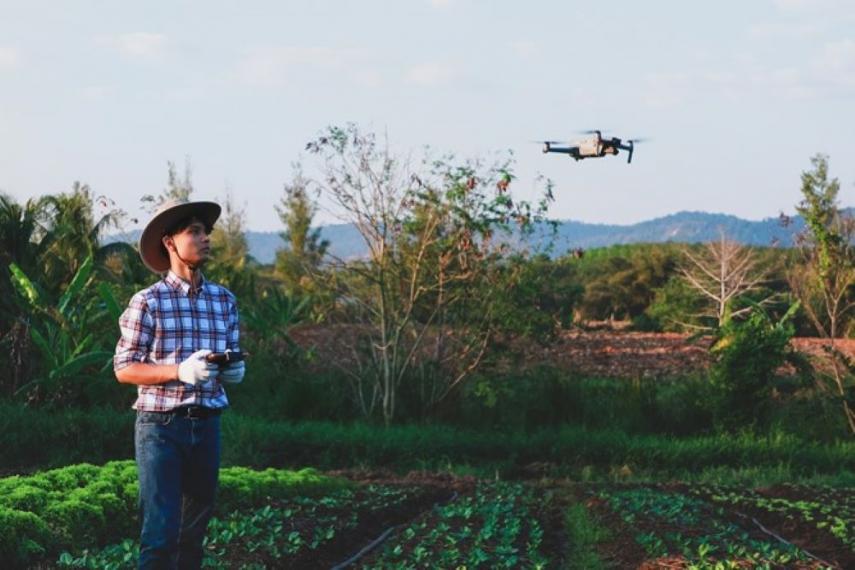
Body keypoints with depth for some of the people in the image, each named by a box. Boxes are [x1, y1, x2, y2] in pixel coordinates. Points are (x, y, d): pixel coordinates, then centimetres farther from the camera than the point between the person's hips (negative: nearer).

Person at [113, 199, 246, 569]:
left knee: (195, 531, 11)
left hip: (206, 427, 5)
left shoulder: (224, 300, 9)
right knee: (160, 535, -8)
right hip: (161, 427, -5)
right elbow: (124, 369, -7)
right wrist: (180, 372, -21)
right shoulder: (148, 302, -6)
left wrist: (233, 372, -7)